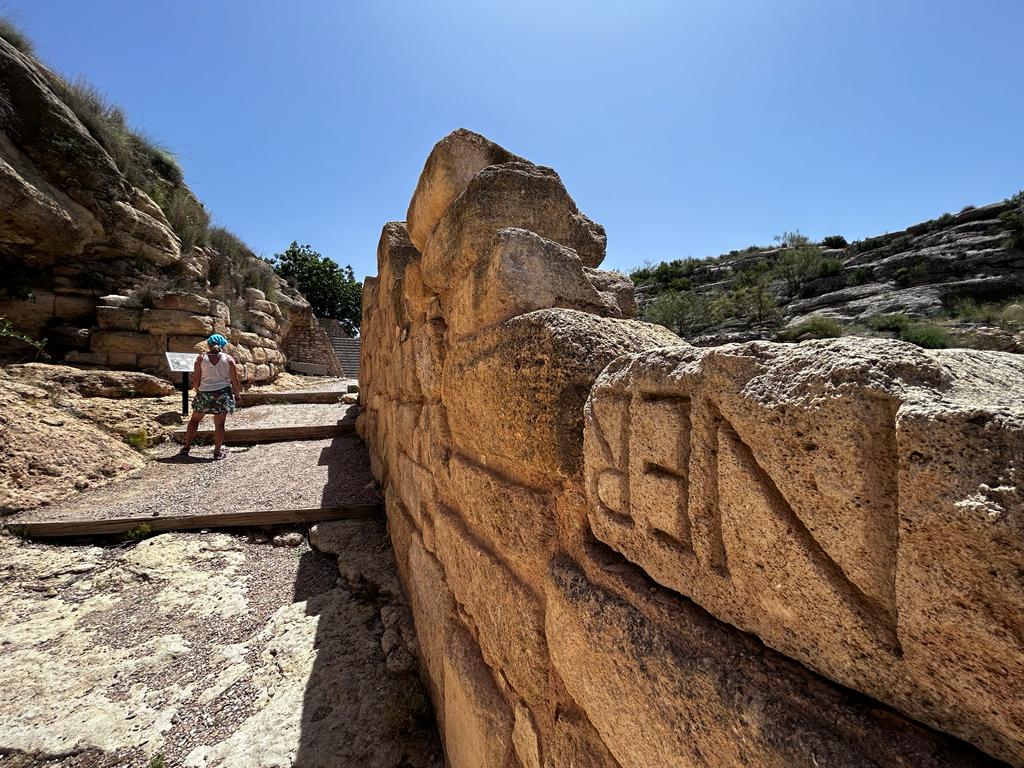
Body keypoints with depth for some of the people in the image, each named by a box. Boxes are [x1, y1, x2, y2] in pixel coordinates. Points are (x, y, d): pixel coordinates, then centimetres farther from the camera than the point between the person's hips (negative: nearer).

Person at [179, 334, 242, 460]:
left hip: (204, 392, 1)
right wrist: (237, 394, 9)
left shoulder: (201, 358, 1)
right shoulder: (229, 359, -1)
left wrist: (198, 391, 18)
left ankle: (186, 447, 23)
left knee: (194, 420, 18)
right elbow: (235, 380, -2)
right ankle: (218, 452, 7)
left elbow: (196, 379, 2)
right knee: (219, 423, 3)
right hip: (222, 393, -1)